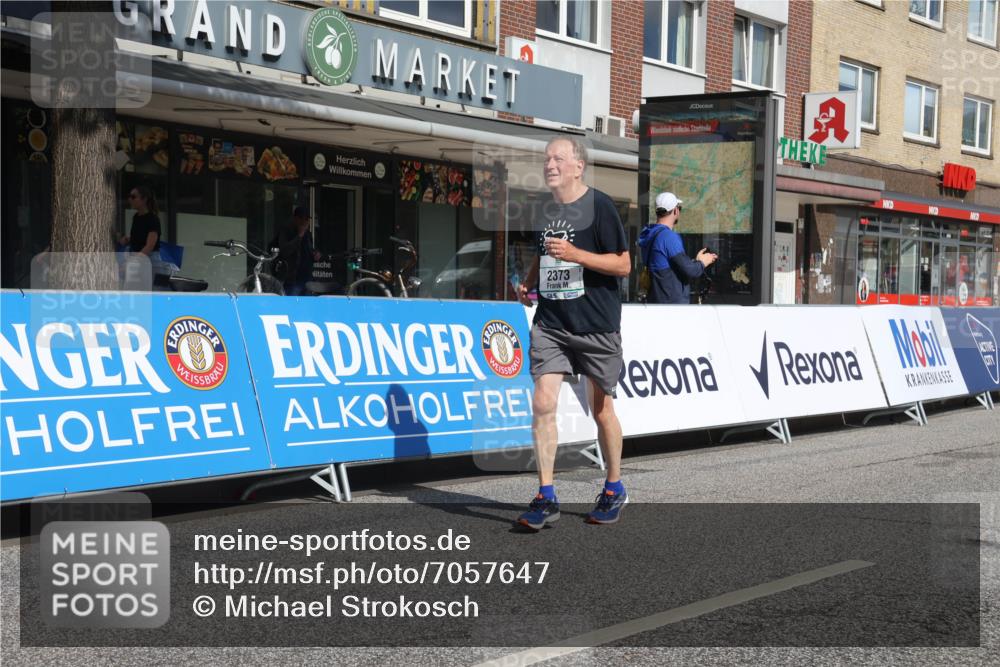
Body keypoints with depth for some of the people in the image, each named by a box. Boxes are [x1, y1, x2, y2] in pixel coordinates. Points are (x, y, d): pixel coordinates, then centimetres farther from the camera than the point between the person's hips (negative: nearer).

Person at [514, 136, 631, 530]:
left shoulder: (599, 206, -8)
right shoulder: (544, 209, 10)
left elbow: (623, 264, -10)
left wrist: (574, 254, -20)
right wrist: (528, 283, 7)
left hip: (596, 324, -4)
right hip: (550, 323, 5)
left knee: (601, 409, 8)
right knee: (542, 404, -7)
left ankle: (614, 489, 26)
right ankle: (546, 498, -2)